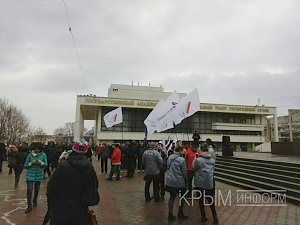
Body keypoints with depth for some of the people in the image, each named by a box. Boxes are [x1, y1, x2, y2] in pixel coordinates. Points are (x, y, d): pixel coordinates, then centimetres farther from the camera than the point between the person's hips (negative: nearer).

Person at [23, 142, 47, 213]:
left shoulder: (43, 155, -4)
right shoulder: (30, 155, -5)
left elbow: (46, 165, -4)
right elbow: (25, 166, -1)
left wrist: (41, 162, -23)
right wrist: (31, 163, -19)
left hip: (39, 175, 1)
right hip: (30, 174, -1)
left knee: (36, 189, 15)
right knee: (29, 189, -8)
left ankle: (35, 201, 41)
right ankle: (29, 206, 4)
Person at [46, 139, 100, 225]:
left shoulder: (62, 165, -17)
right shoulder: (89, 167, -7)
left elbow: (52, 186, -12)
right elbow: (94, 186, 2)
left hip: (61, 208, -2)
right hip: (80, 210, 3)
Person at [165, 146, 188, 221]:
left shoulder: (170, 157, 0)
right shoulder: (181, 159, -17)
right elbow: (184, 172, -10)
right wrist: (185, 177, 10)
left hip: (169, 181, 5)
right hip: (179, 182, -5)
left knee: (172, 197, 16)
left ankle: (170, 215, 20)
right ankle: (180, 213, 26)